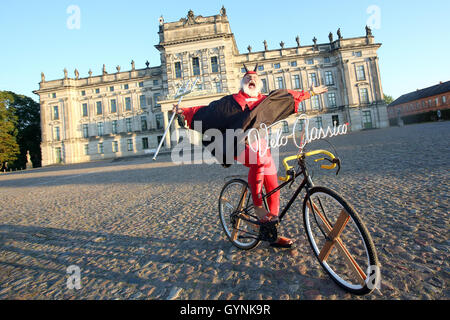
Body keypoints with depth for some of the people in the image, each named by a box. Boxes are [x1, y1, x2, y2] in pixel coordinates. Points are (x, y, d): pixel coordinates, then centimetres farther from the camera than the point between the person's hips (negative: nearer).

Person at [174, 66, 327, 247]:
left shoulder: (266, 101, 17)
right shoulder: (232, 101, 9)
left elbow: (290, 97, 30)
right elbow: (206, 111, 11)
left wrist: (310, 92, 34)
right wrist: (184, 111, 7)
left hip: (260, 146, 4)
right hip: (240, 146, -4)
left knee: (273, 186, -3)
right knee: (260, 159, -37)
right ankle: (257, 204, -15)